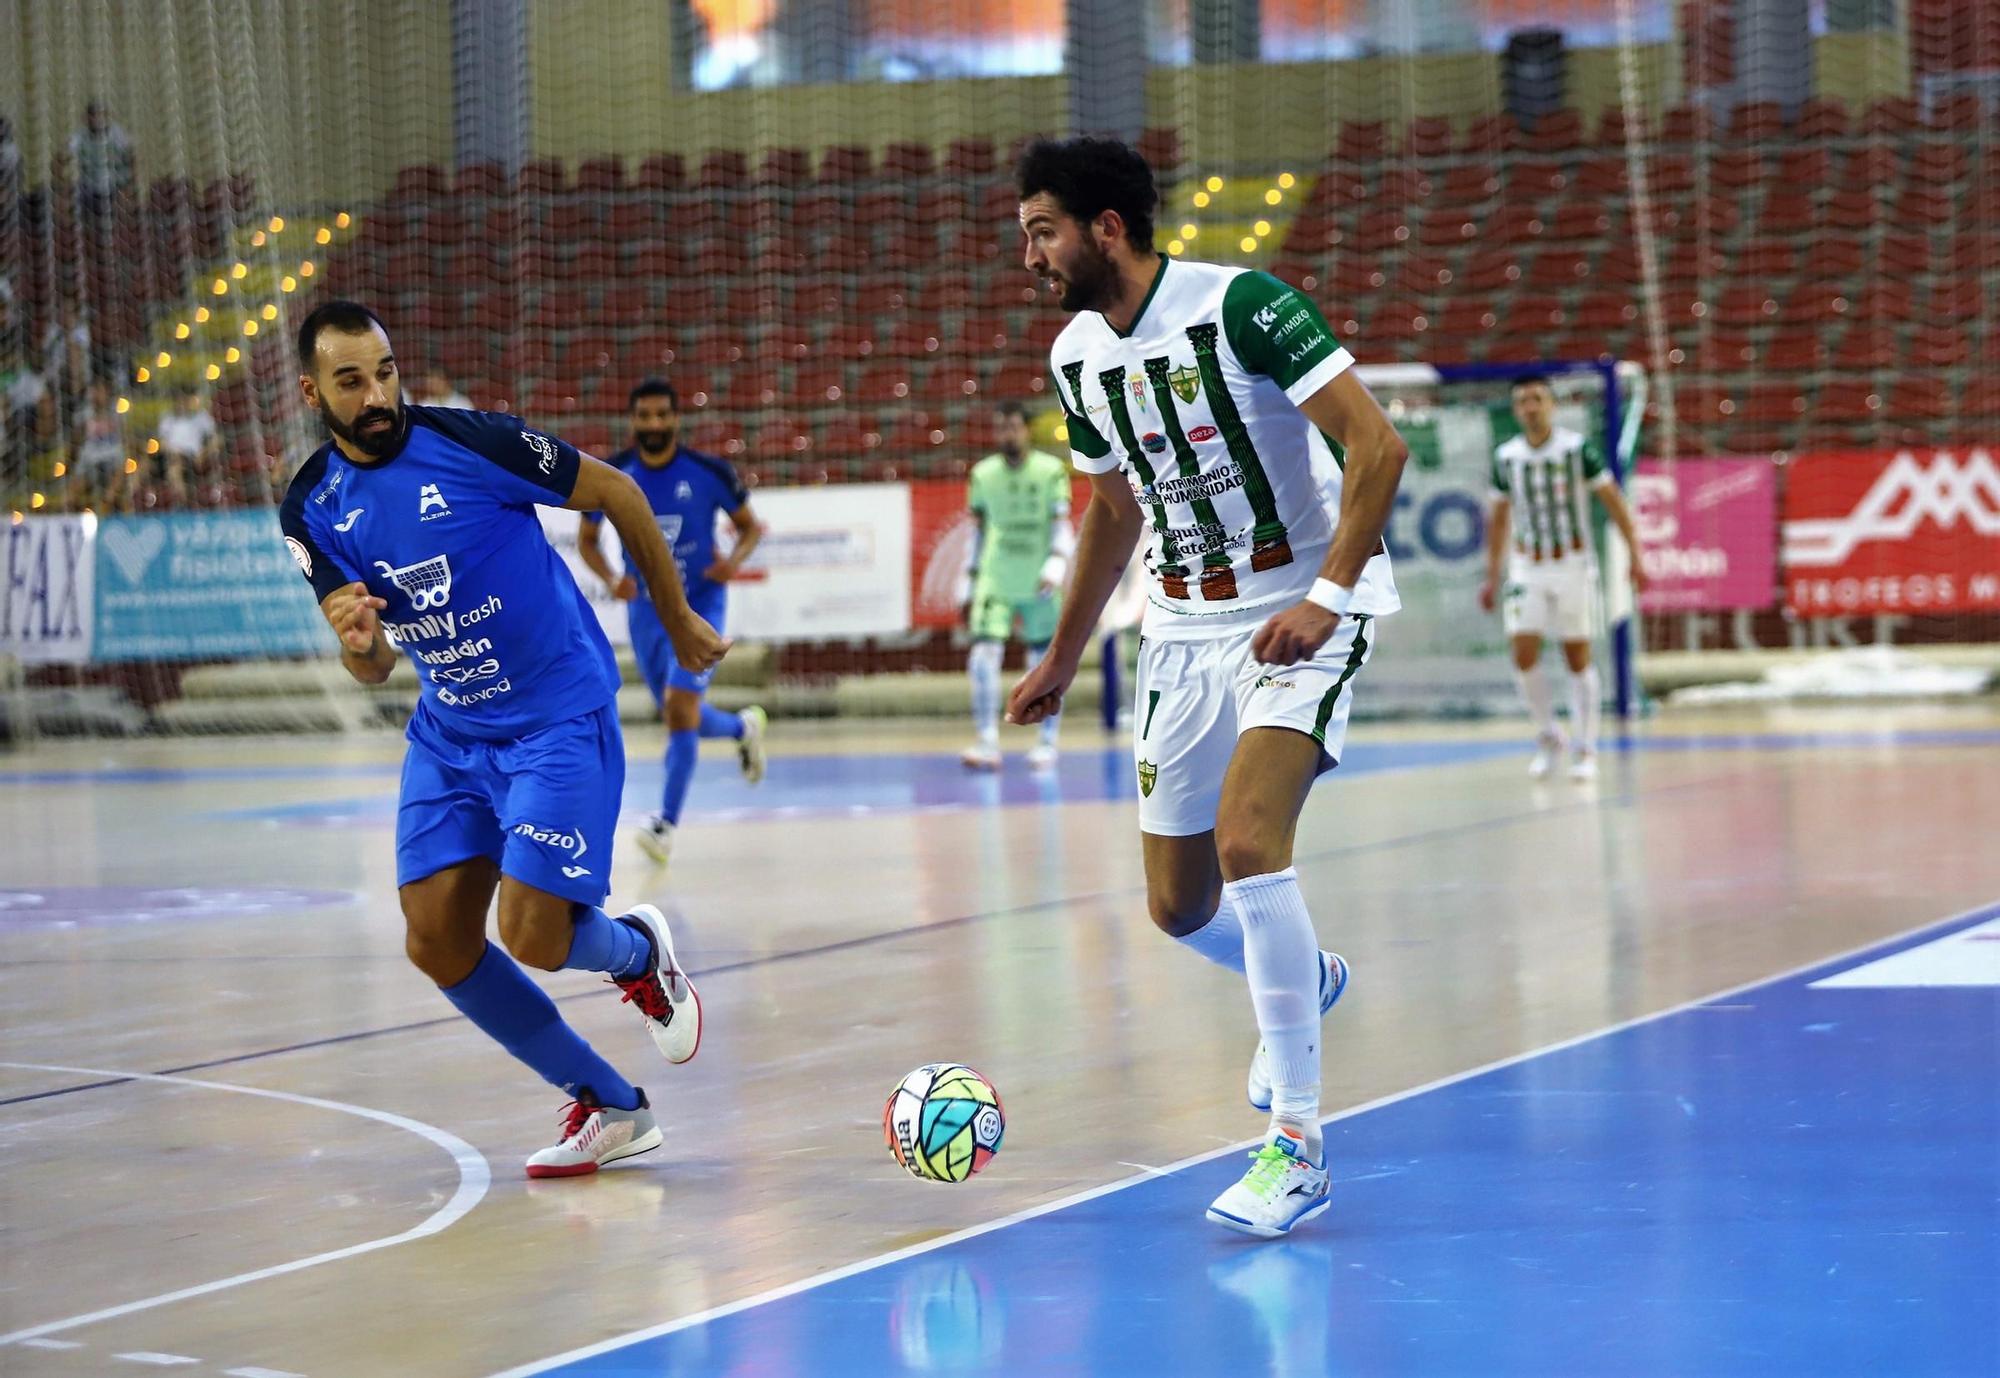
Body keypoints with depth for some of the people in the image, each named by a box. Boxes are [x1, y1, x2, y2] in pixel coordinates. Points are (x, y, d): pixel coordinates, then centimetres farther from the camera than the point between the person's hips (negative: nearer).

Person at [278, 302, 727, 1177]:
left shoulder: (468, 443, -18)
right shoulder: (311, 510, -3)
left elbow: (617, 494, -5)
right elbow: (375, 670, 1)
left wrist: (677, 621, 4)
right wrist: (358, 644, -24)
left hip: (559, 717, -6)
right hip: (448, 732, 6)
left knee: (532, 936, -16)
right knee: (437, 943, -1)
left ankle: (639, 955, 22)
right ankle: (608, 1108, 14)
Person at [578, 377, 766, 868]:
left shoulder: (709, 472, -12)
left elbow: (751, 526, 2)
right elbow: (586, 540, 5)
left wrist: (734, 559, -19)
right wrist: (611, 579, -15)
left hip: (700, 602, -3)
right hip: (646, 606, 3)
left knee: (680, 707, -18)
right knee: (679, 715, 15)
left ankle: (668, 823, -11)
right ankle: (743, 727, 49)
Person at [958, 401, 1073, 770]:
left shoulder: (1051, 470, -2)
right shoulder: (983, 474, 7)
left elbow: (1063, 526, -4)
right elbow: (979, 532, 13)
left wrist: (1056, 566, -21)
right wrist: (969, 588, 12)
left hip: (1039, 586, -1)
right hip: (995, 582, 2)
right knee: (983, 655, -13)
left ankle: (1048, 743, 16)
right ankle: (987, 743, -13)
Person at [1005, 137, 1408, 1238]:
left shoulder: (1241, 303, -16)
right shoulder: (1076, 358, 5)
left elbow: (1377, 445, -19)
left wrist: (1327, 595, -28)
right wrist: (1063, 656, 25)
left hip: (1302, 608, -7)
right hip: (1183, 628, 7)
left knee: (1247, 837, -26)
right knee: (1178, 906, 6)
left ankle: (1296, 1144, -18)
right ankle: (1302, 983, 42)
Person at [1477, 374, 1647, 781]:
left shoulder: (1578, 448, -8)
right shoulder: (1506, 457, 2)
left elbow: (1613, 500, -5)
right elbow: (1498, 516, 13)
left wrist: (1635, 556, -11)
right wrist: (1492, 576, 13)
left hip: (1573, 565, -2)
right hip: (1526, 568, 2)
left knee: (1578, 658, 1)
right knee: (1524, 654, -9)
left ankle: (1584, 750, 11)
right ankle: (1547, 739, 9)